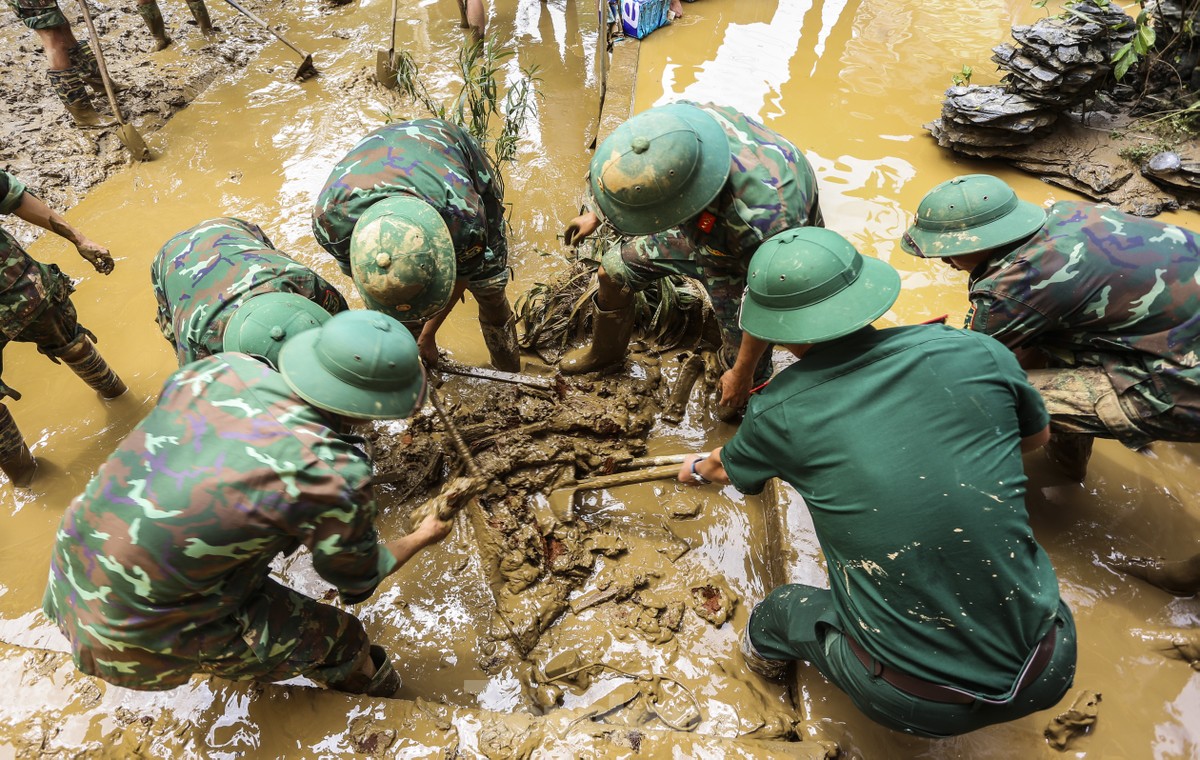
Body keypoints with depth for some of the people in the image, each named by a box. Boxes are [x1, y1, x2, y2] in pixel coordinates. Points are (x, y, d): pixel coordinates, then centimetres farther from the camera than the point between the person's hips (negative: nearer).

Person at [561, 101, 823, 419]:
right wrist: (596, 215, 7)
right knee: (613, 270, 12)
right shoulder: (680, 119, -33)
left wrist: (741, 374, -15)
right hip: (699, 224, 6)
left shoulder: (766, 219, -48)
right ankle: (605, 352, 41)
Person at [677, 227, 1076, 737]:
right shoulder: (978, 352, -10)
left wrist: (698, 467, 36)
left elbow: (725, 468, 12)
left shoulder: (778, 411, -13)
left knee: (785, 604, 25)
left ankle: (766, 644, 53)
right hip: (1046, 675, 3)